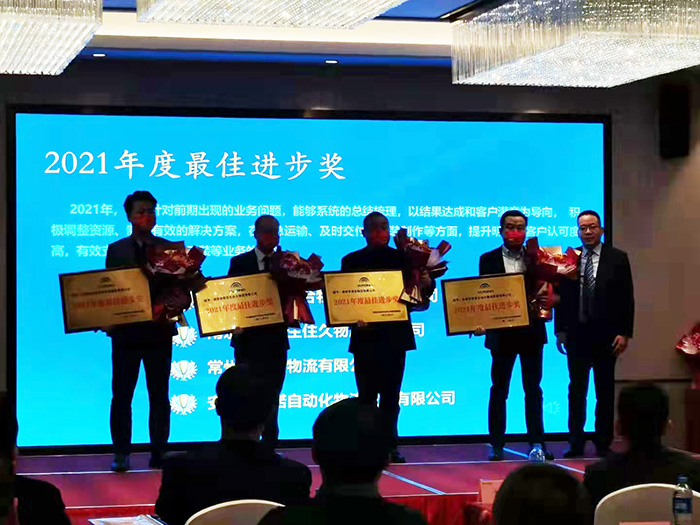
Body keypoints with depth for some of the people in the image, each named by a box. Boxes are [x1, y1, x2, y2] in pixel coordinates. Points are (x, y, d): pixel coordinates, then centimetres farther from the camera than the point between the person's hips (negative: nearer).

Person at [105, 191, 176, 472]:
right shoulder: (116, 250, 7)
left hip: (159, 330, 0)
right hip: (126, 330, 0)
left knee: (159, 395, 5)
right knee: (121, 394, 2)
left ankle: (158, 453, 11)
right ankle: (121, 454, 9)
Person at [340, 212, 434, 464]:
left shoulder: (402, 257, 6)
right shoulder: (352, 261, 4)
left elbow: (416, 292, 1)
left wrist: (427, 283, -21)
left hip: (395, 336, 1)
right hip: (366, 336, -1)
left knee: (391, 395, 6)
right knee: (366, 395, 0)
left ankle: (389, 446, 11)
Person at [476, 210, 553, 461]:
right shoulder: (488, 260, 2)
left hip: (531, 331, 1)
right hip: (501, 333, -1)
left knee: (533, 389, 5)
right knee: (499, 389, 5)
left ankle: (537, 442, 9)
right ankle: (497, 445, 11)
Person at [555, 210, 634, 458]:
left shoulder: (617, 258, 1)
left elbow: (626, 298, -1)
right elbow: (562, 297, 6)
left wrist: (624, 333, -7)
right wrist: (560, 330, 1)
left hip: (605, 335, -1)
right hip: (577, 334, 1)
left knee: (605, 392, 6)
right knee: (576, 391, 4)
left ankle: (603, 444, 12)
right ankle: (576, 444, 10)